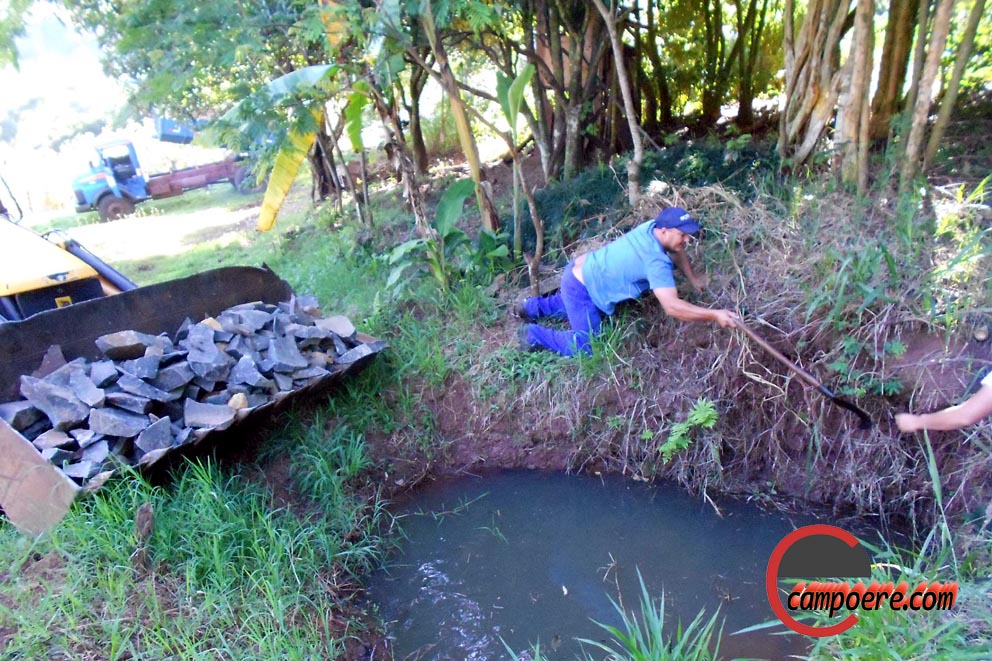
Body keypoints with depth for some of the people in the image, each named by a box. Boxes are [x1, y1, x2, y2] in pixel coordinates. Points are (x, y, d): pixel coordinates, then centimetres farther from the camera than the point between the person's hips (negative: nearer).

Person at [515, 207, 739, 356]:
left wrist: (693, 278, 15)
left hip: (581, 269, 9)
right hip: (580, 287, -9)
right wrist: (715, 315, -33)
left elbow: (676, 251, 17)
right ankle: (533, 334, 2)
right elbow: (672, 307, -38)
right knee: (588, 347, -8)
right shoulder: (656, 262, -31)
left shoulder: (652, 227, -6)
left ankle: (532, 307, 46)